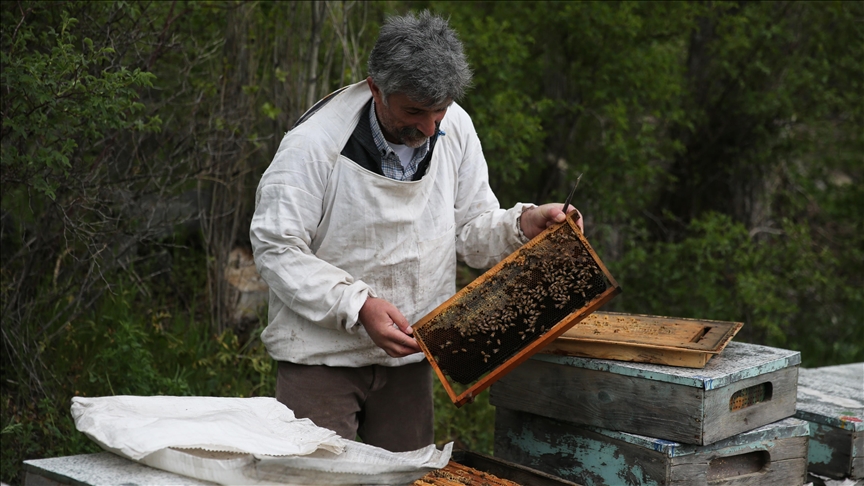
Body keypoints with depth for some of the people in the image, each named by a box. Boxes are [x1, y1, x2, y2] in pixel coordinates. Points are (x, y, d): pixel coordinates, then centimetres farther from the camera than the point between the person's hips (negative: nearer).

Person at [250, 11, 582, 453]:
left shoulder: (455, 129, -4)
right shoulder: (315, 143, -19)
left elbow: (471, 230, 6)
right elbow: (276, 249, -17)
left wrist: (522, 225, -15)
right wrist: (357, 306, -27)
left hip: (408, 353, 5)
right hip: (321, 354, -5)